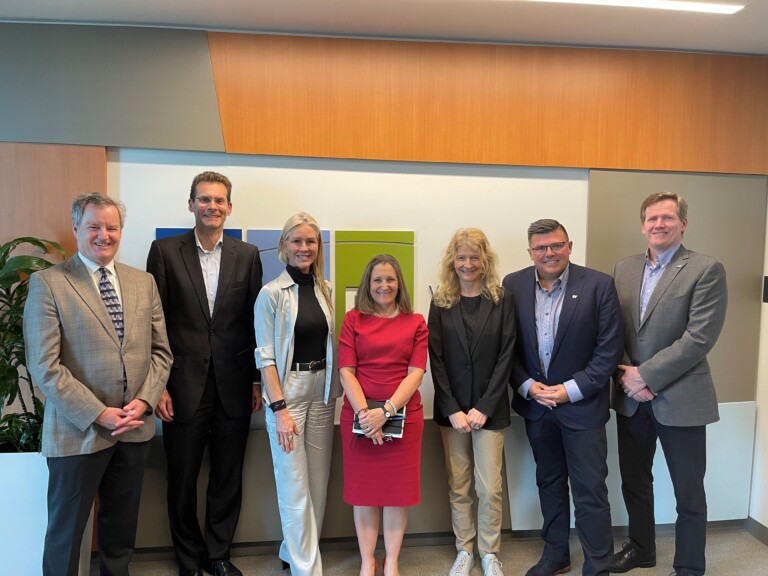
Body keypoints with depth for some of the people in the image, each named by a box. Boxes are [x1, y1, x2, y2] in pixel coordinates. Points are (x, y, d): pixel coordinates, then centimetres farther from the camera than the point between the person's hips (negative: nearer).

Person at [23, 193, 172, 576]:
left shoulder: (143, 282, 6)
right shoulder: (47, 283, -7)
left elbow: (160, 351, 7)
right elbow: (43, 366, -13)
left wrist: (144, 401, -8)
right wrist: (98, 414, -16)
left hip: (135, 428, 4)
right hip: (78, 431, -4)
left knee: (121, 528, 20)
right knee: (66, 530, 14)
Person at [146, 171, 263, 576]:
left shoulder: (247, 255, 3)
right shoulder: (165, 251, -1)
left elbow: (254, 321, 4)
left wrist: (257, 380, 4)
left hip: (234, 386, 2)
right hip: (184, 385, -1)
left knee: (229, 478, 14)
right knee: (183, 479, 13)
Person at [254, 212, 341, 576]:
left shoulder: (325, 290, 6)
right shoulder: (272, 293, -8)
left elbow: (330, 344, 11)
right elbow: (265, 355, -9)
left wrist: (333, 391, 5)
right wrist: (279, 408, -15)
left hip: (322, 392, 5)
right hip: (287, 392, -5)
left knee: (319, 482, 12)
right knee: (295, 486, 1)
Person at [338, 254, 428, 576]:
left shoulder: (415, 322, 3)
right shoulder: (353, 319, 3)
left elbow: (416, 372, -4)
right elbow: (346, 371, -3)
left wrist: (386, 411, -16)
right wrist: (363, 413, -15)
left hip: (403, 415, 0)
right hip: (359, 417, 0)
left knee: (398, 488, 8)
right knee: (363, 488, 9)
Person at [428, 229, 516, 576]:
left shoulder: (502, 300, -1)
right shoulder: (441, 303, 3)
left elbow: (506, 357, -4)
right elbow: (436, 360, -1)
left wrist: (484, 407, -10)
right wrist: (452, 410, -9)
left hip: (490, 408, -1)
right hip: (451, 408, 1)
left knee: (490, 488, 3)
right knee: (458, 487, 10)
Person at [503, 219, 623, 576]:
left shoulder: (599, 285, -10)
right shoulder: (513, 285, -2)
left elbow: (610, 348, -10)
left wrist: (572, 390, -15)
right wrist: (527, 385, -10)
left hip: (582, 404, -3)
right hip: (535, 403, 4)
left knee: (590, 490, 4)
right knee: (549, 483, 19)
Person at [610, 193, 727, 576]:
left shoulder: (707, 270, -9)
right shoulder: (623, 269, 6)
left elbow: (699, 338, -17)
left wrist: (646, 375, -17)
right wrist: (627, 375, -9)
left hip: (680, 398, -5)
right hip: (630, 397, 5)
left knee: (688, 493, 10)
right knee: (634, 481, 19)